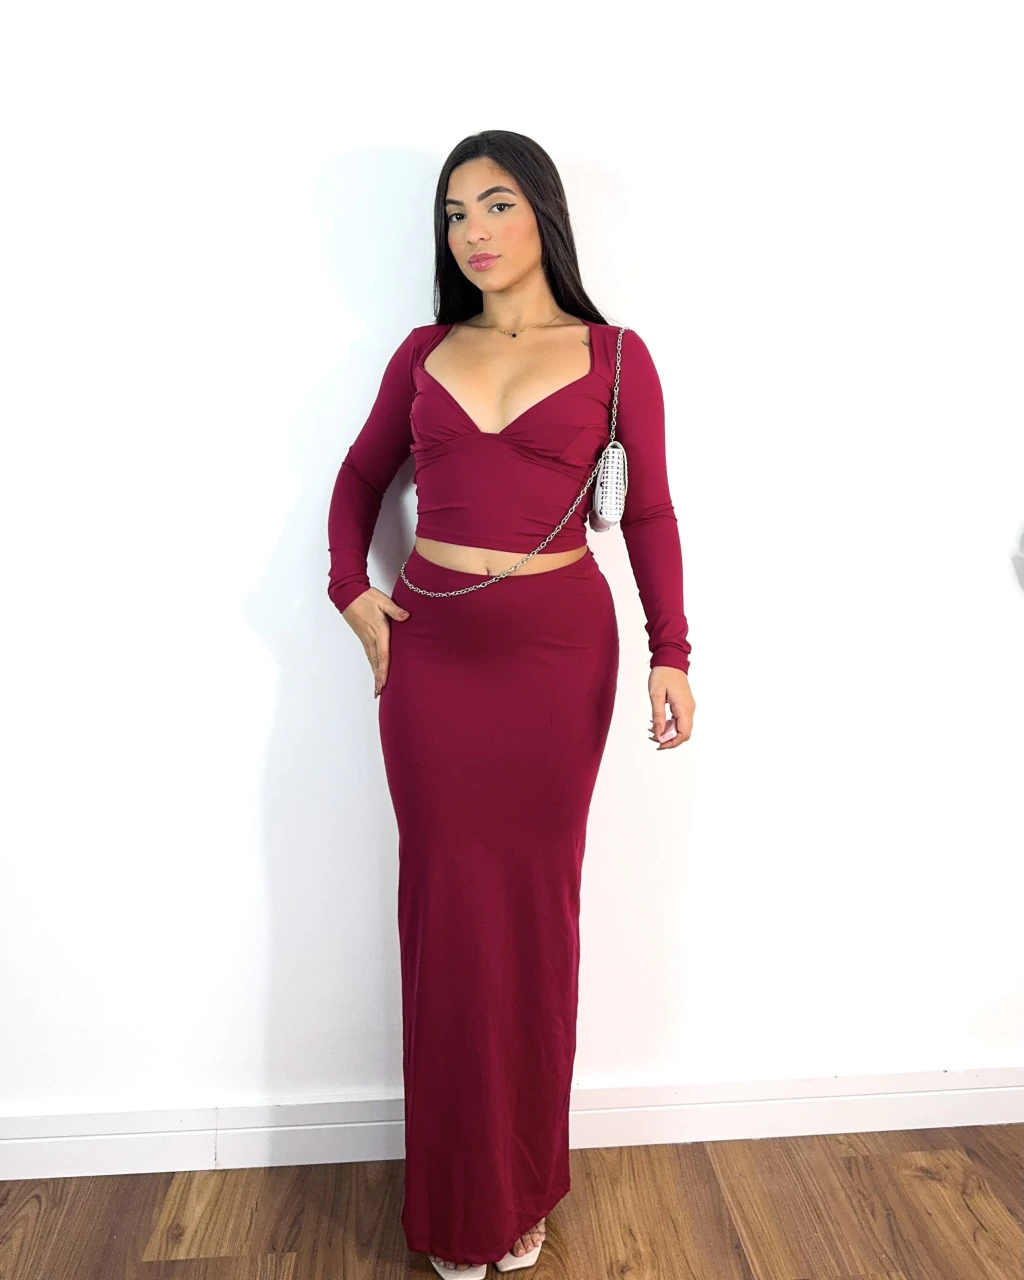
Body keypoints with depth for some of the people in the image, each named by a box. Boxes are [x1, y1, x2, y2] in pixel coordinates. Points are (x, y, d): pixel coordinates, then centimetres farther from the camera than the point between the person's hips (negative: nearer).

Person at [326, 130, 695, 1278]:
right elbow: (361, 476, 19)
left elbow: (650, 513, 4)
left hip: (560, 648, -2)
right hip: (432, 649, 2)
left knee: (536, 896, 6)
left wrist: (671, 654, -2)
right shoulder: (424, 353, 9)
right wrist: (352, 591, 5)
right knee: (448, 899, 6)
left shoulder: (613, 357, 3)